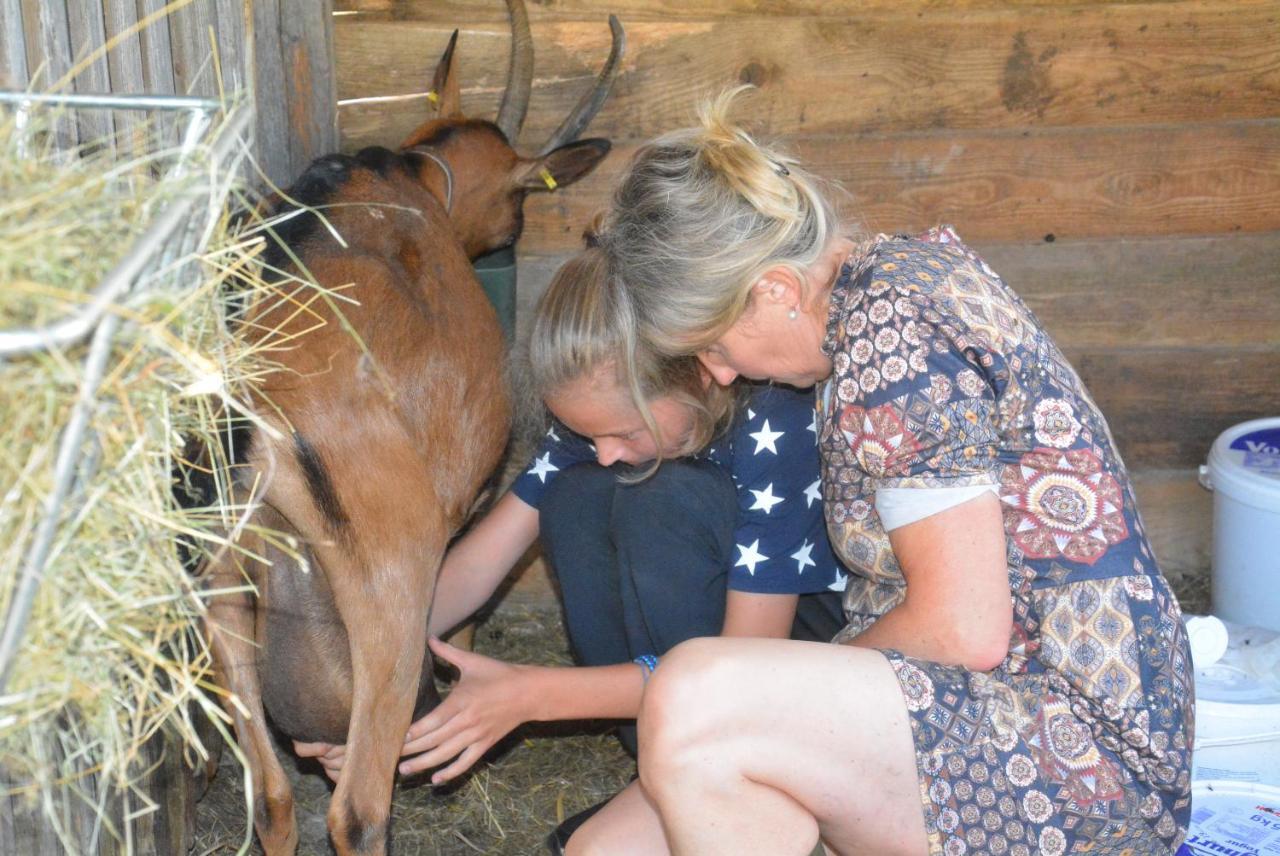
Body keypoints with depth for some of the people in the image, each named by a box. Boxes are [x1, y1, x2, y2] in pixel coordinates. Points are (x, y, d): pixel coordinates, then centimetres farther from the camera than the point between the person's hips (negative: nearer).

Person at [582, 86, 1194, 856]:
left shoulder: (890, 328, -19)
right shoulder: (892, 276, 11)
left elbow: (965, 628, -22)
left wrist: (803, 688, -6)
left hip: (1087, 750, -10)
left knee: (695, 703, -32)